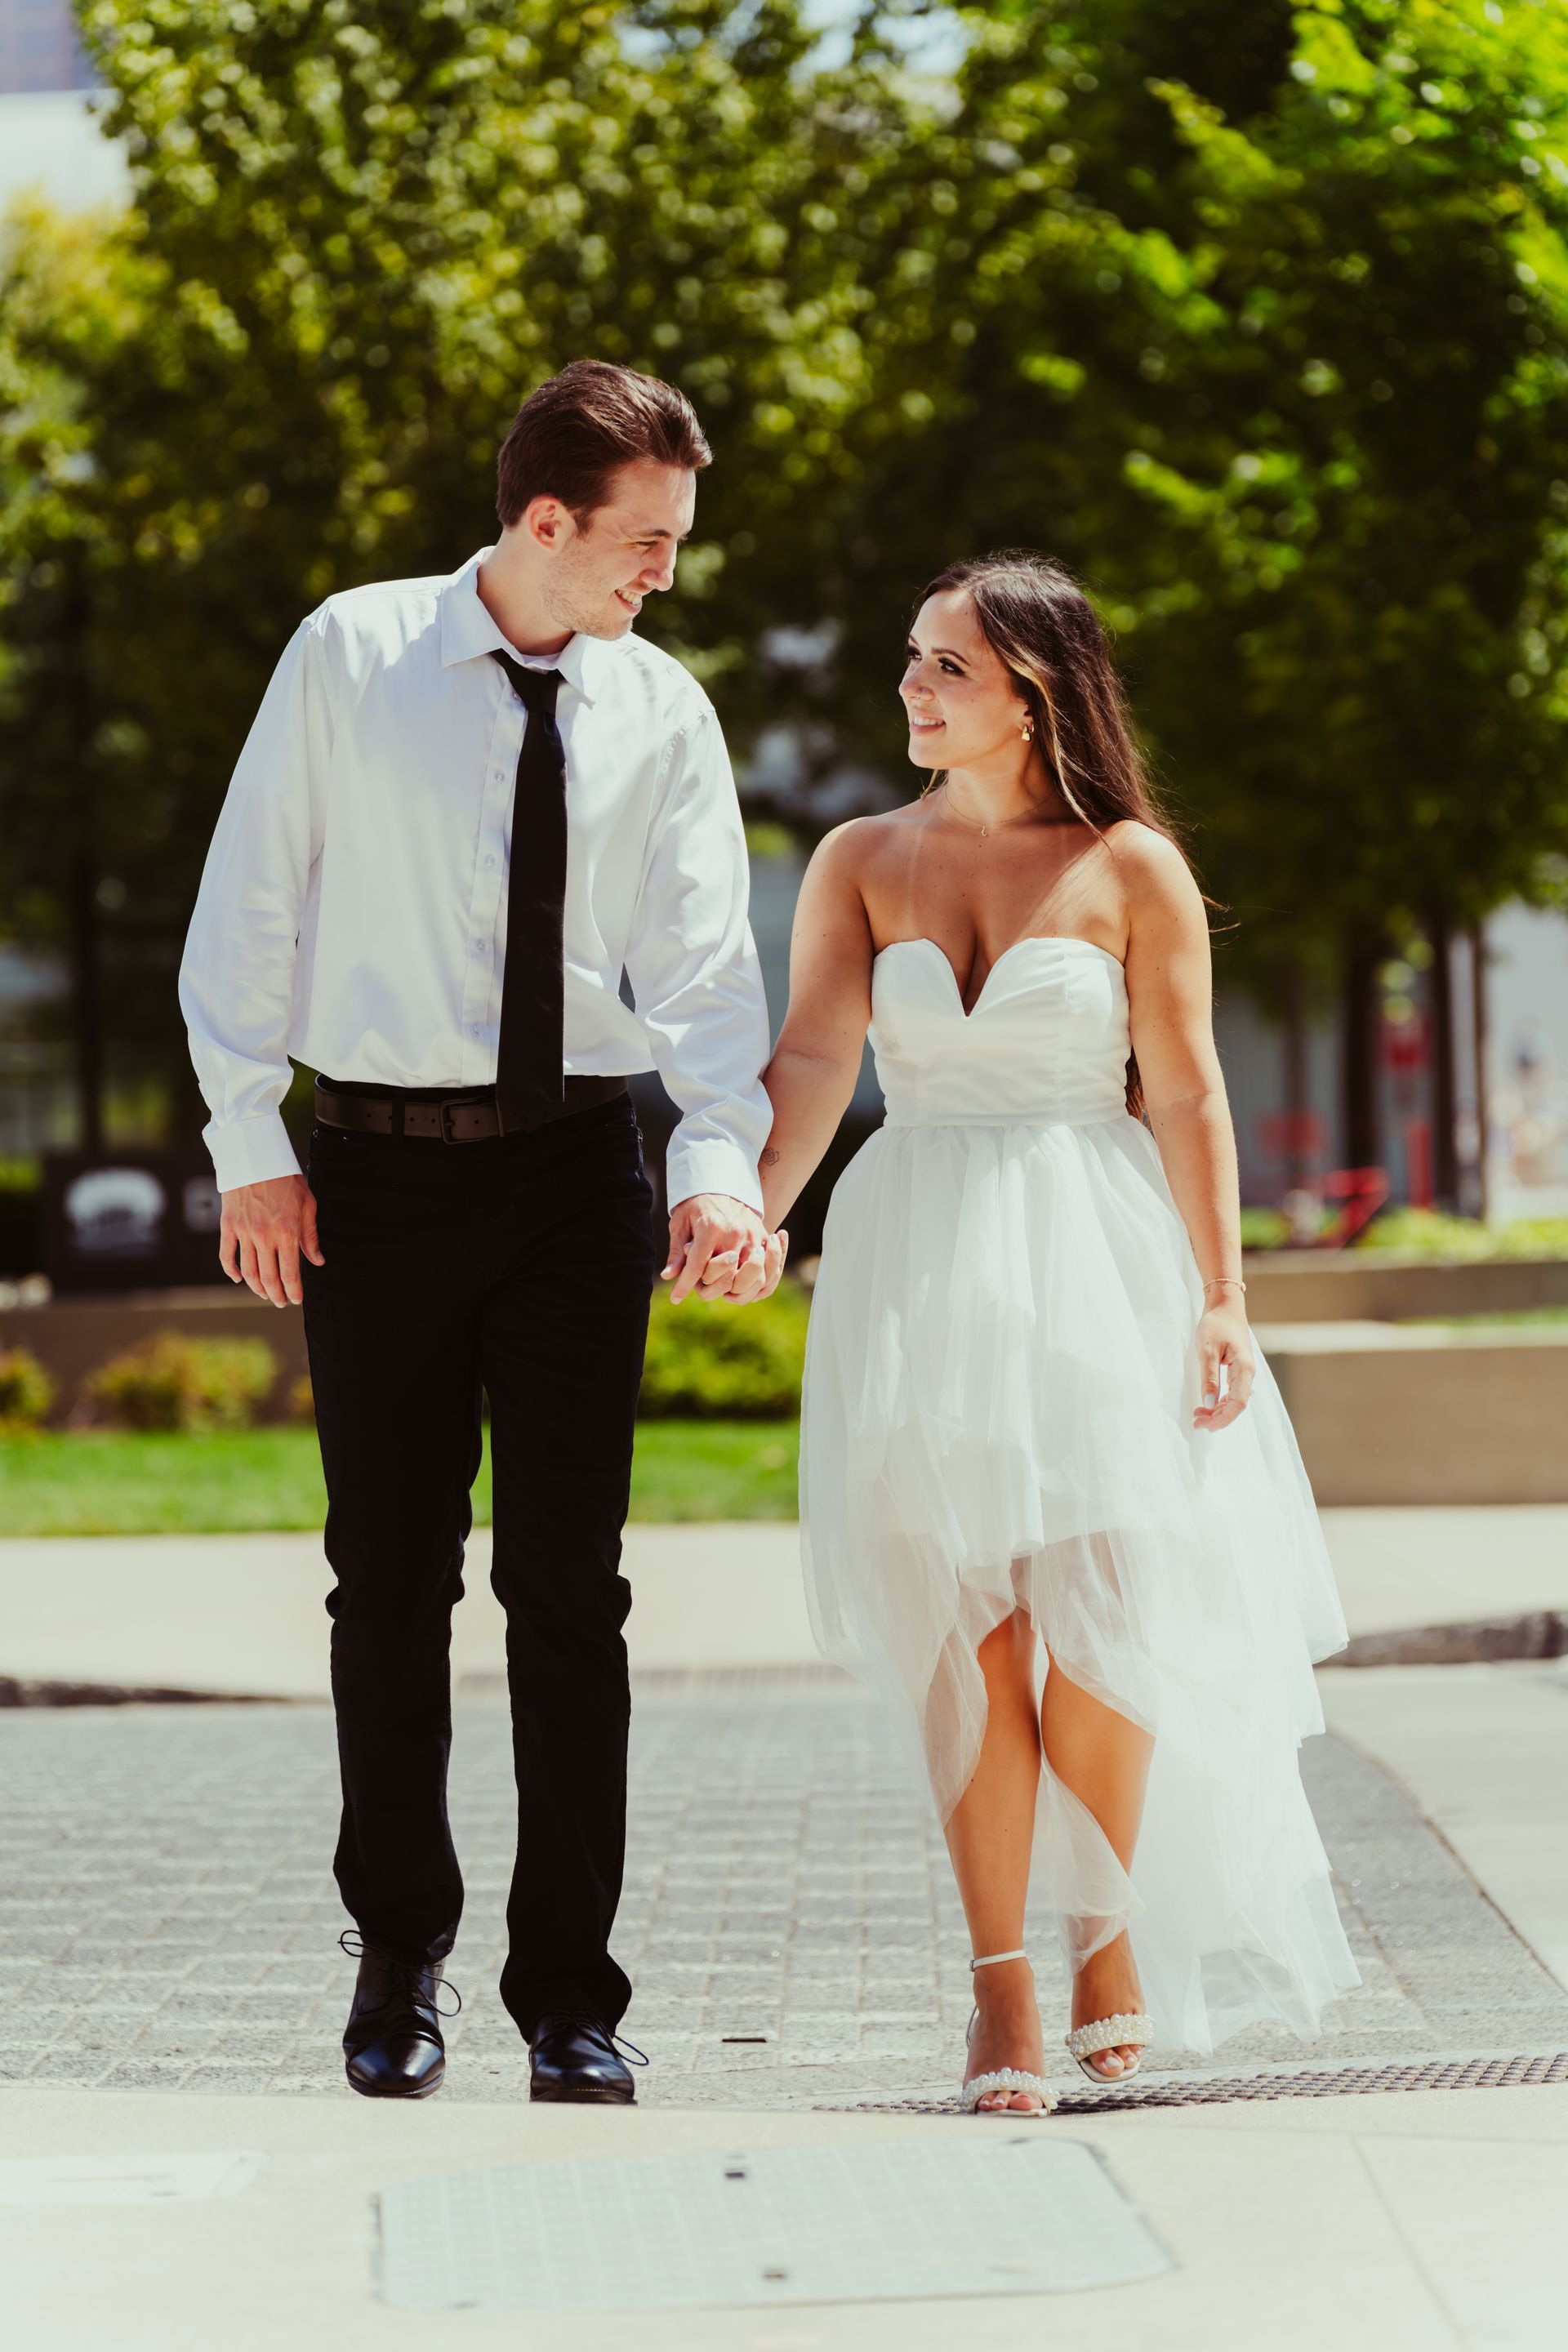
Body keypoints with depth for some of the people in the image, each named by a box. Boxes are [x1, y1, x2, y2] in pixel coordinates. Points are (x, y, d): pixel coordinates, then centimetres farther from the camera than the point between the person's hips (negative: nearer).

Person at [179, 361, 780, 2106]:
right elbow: (249, 905, 2)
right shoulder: (350, 657, -1)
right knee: (390, 1579, 6)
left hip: (579, 1170, 1)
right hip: (383, 1163, -1)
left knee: (570, 1585, 1)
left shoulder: (663, 712, 4)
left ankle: (569, 1993, 8)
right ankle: (398, 1961, 21)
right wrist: (250, 1144, -4)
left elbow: (703, 962, -4)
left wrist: (724, 1160, -20)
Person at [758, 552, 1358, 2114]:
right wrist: (744, 1217, -18)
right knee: (966, 1633, -3)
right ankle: (1002, 1988, 1)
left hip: (1094, 1275, -2)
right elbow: (810, 1064, -2)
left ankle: (1110, 1921, 18)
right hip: (918, 1277, 2)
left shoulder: (1133, 868, 2)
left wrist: (1221, 1303, -6)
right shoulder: (862, 862, 8)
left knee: (1101, 1626, -5)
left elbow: (1188, 1098, 0)